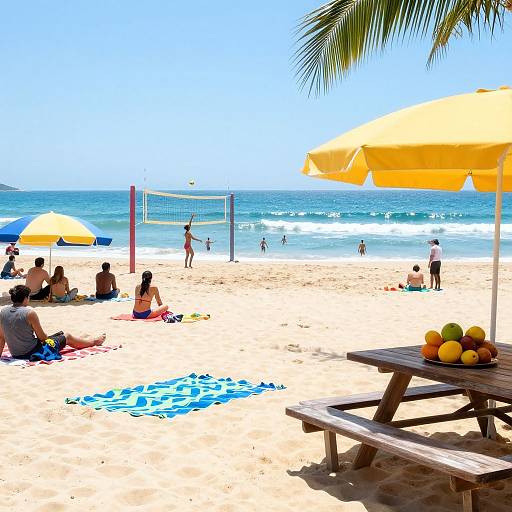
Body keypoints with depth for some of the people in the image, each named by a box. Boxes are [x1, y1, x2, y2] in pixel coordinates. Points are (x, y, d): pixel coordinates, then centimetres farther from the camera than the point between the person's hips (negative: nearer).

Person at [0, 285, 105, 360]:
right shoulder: (29, 312, -21)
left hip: (15, 354, 7)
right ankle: (94, 340, 46)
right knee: (67, 336, 19)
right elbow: (42, 337, -13)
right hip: (34, 352, -7)